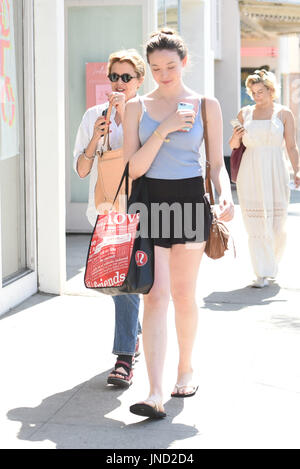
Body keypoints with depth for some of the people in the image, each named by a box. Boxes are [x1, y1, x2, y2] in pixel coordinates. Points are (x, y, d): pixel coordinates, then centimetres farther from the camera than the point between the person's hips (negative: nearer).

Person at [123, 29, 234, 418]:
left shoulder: (206, 106, 4)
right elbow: (133, 167, -3)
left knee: (184, 296, 9)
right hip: (150, 202, 0)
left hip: (190, 201, 0)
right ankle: (155, 394, -15)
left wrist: (225, 196, -16)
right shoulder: (137, 107, 5)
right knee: (155, 296, -10)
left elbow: (217, 164, 4)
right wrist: (165, 128, -14)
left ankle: (186, 369, 32)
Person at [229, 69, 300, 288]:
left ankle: (272, 265, 26)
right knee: (255, 223, -5)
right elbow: (234, 145, 15)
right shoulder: (245, 113, 10)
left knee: (277, 223, 0)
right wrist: (235, 137, -7)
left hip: (275, 173, -1)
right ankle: (263, 273, -2)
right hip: (250, 174, 1)